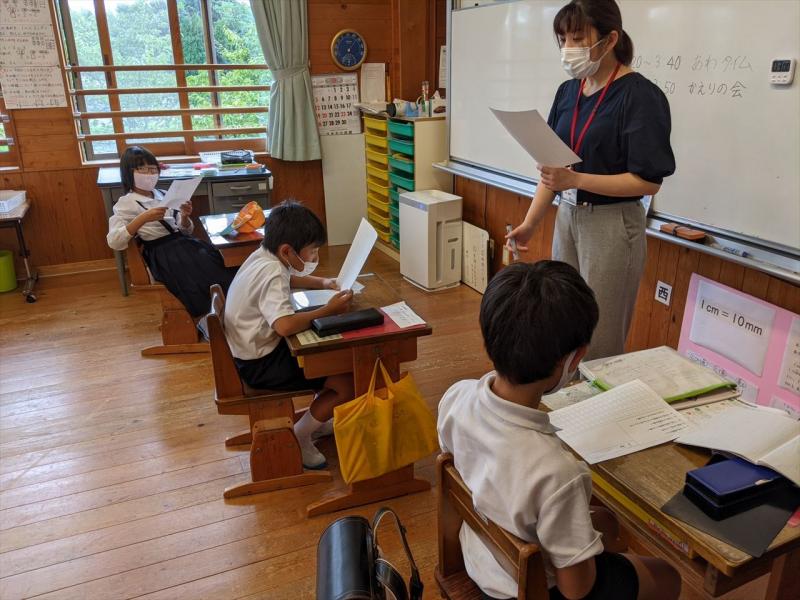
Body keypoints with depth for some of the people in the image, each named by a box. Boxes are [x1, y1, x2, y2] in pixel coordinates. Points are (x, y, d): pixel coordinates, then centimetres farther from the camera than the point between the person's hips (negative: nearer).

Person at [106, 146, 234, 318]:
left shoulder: (163, 195, 19)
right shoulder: (126, 203, 5)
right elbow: (113, 241, -10)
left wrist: (185, 217, -4)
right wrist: (143, 218, -20)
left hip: (183, 242, 5)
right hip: (161, 251, -5)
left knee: (212, 261, -24)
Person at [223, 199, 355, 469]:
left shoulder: (265, 255, 2)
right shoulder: (272, 273, -27)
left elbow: (289, 278, 25)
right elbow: (285, 325, -42)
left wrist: (322, 283, 9)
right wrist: (328, 310, -30)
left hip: (257, 347, 10)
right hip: (260, 363, -10)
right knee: (347, 384, -11)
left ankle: (319, 416, 29)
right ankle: (298, 438, 5)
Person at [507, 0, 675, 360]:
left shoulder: (640, 96, -12)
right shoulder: (568, 91, 7)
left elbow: (649, 181, -15)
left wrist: (576, 179, -24)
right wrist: (529, 223, 5)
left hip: (612, 225, -6)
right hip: (567, 217, 6)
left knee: (601, 337, 3)